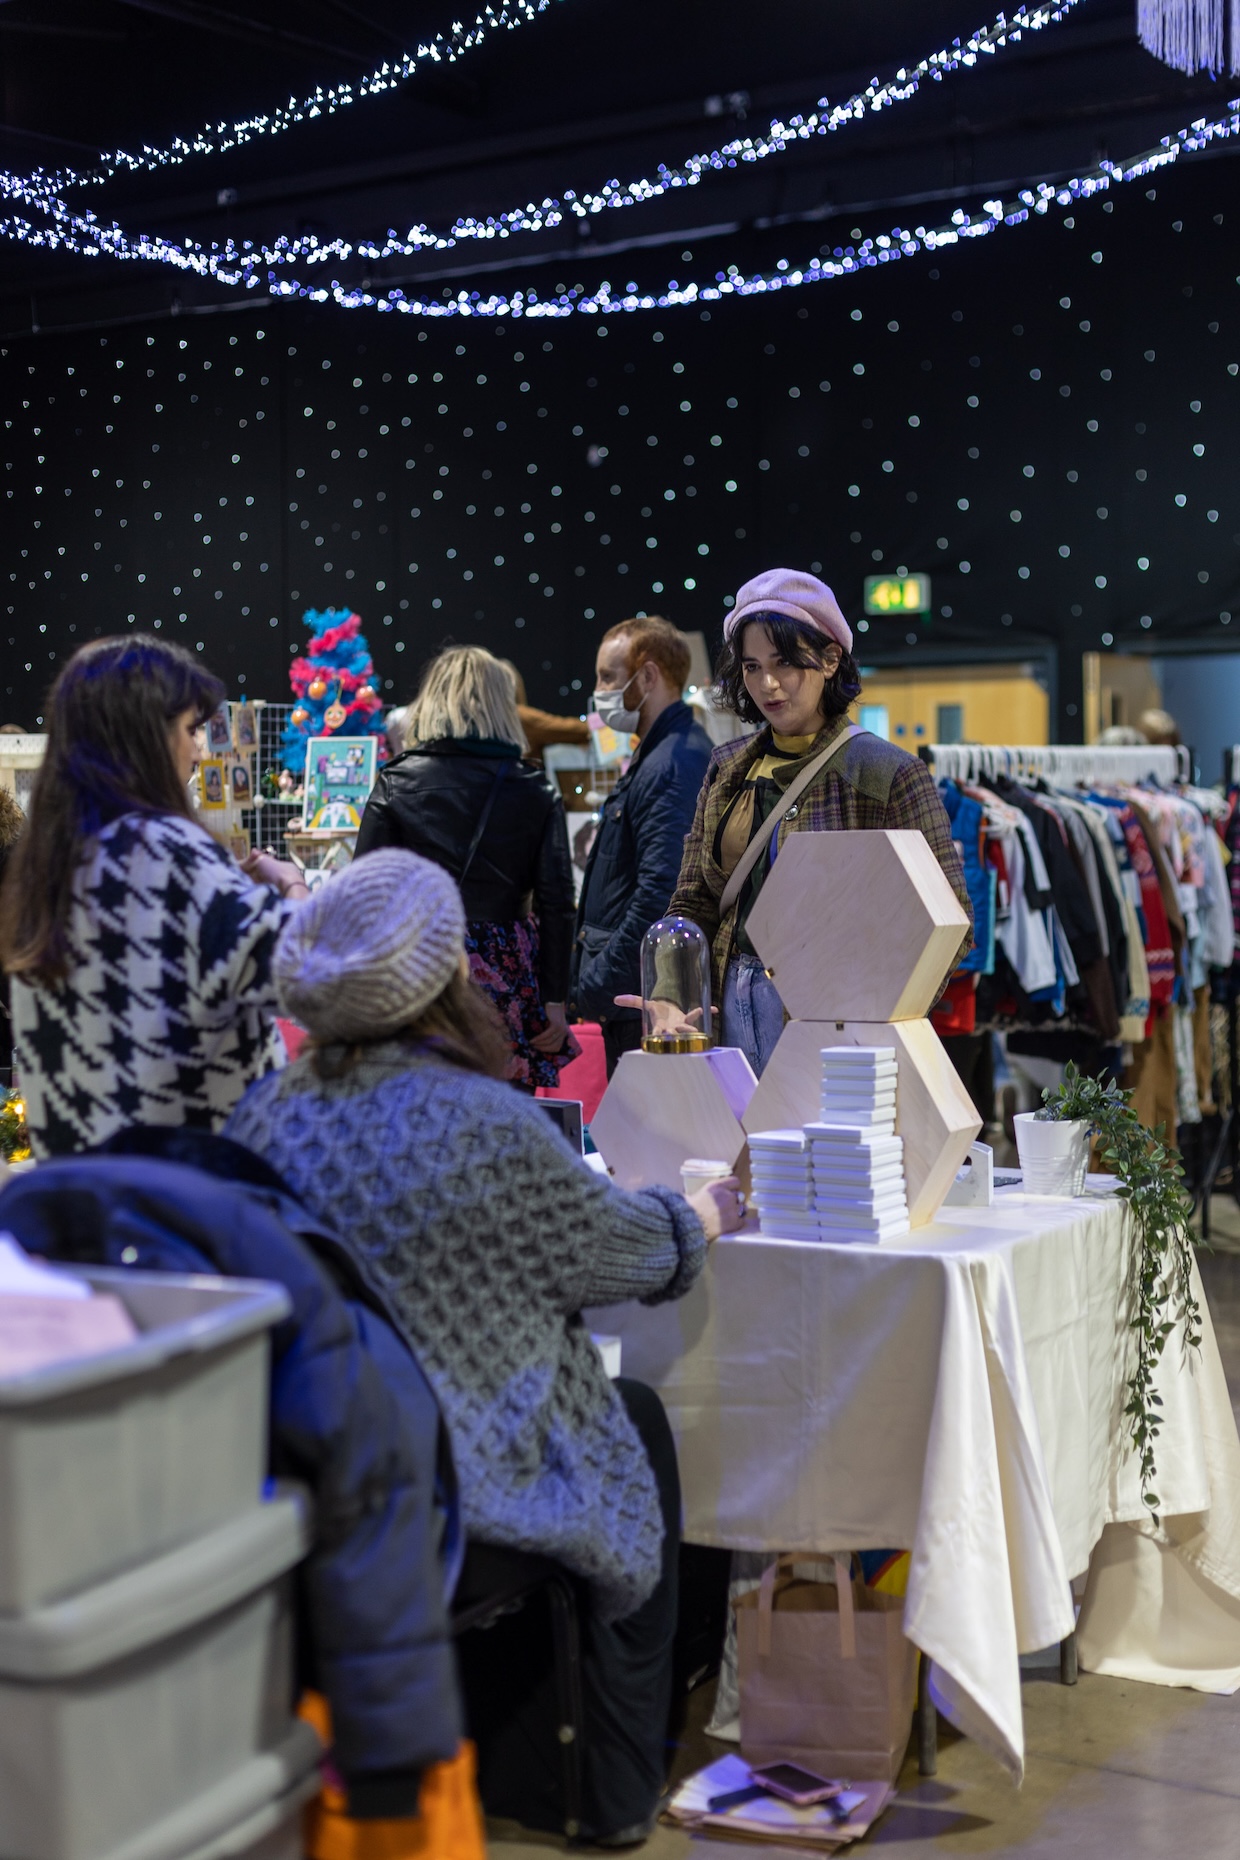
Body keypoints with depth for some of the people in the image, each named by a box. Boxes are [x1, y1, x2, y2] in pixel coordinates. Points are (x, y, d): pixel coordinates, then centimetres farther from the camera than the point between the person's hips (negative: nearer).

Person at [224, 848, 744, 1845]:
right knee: (639, 1418, 22)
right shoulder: (484, 1125, -21)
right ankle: (610, 1790, 29)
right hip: (442, 1487, -6)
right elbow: (620, 1246, -5)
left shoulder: (268, 1108, -3)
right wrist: (706, 1216, 19)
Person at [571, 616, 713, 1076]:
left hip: (642, 993, -11)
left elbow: (660, 893, -25)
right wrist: (593, 973, 18)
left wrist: (599, 983, -19)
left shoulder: (673, 766, -17)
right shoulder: (654, 756, 18)